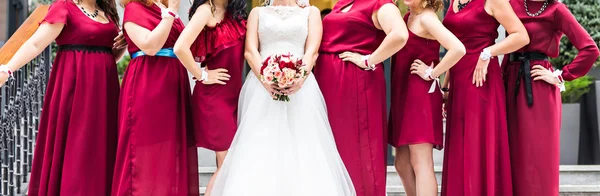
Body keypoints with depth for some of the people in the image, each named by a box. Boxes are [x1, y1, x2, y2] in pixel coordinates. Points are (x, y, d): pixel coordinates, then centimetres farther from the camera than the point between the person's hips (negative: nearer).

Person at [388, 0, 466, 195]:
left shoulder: (426, 17, -13)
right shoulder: (408, 17, 14)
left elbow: (458, 48, -25)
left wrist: (432, 74, -17)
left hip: (421, 94, -9)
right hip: (404, 94, 9)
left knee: (420, 164, -9)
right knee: (402, 164, 13)